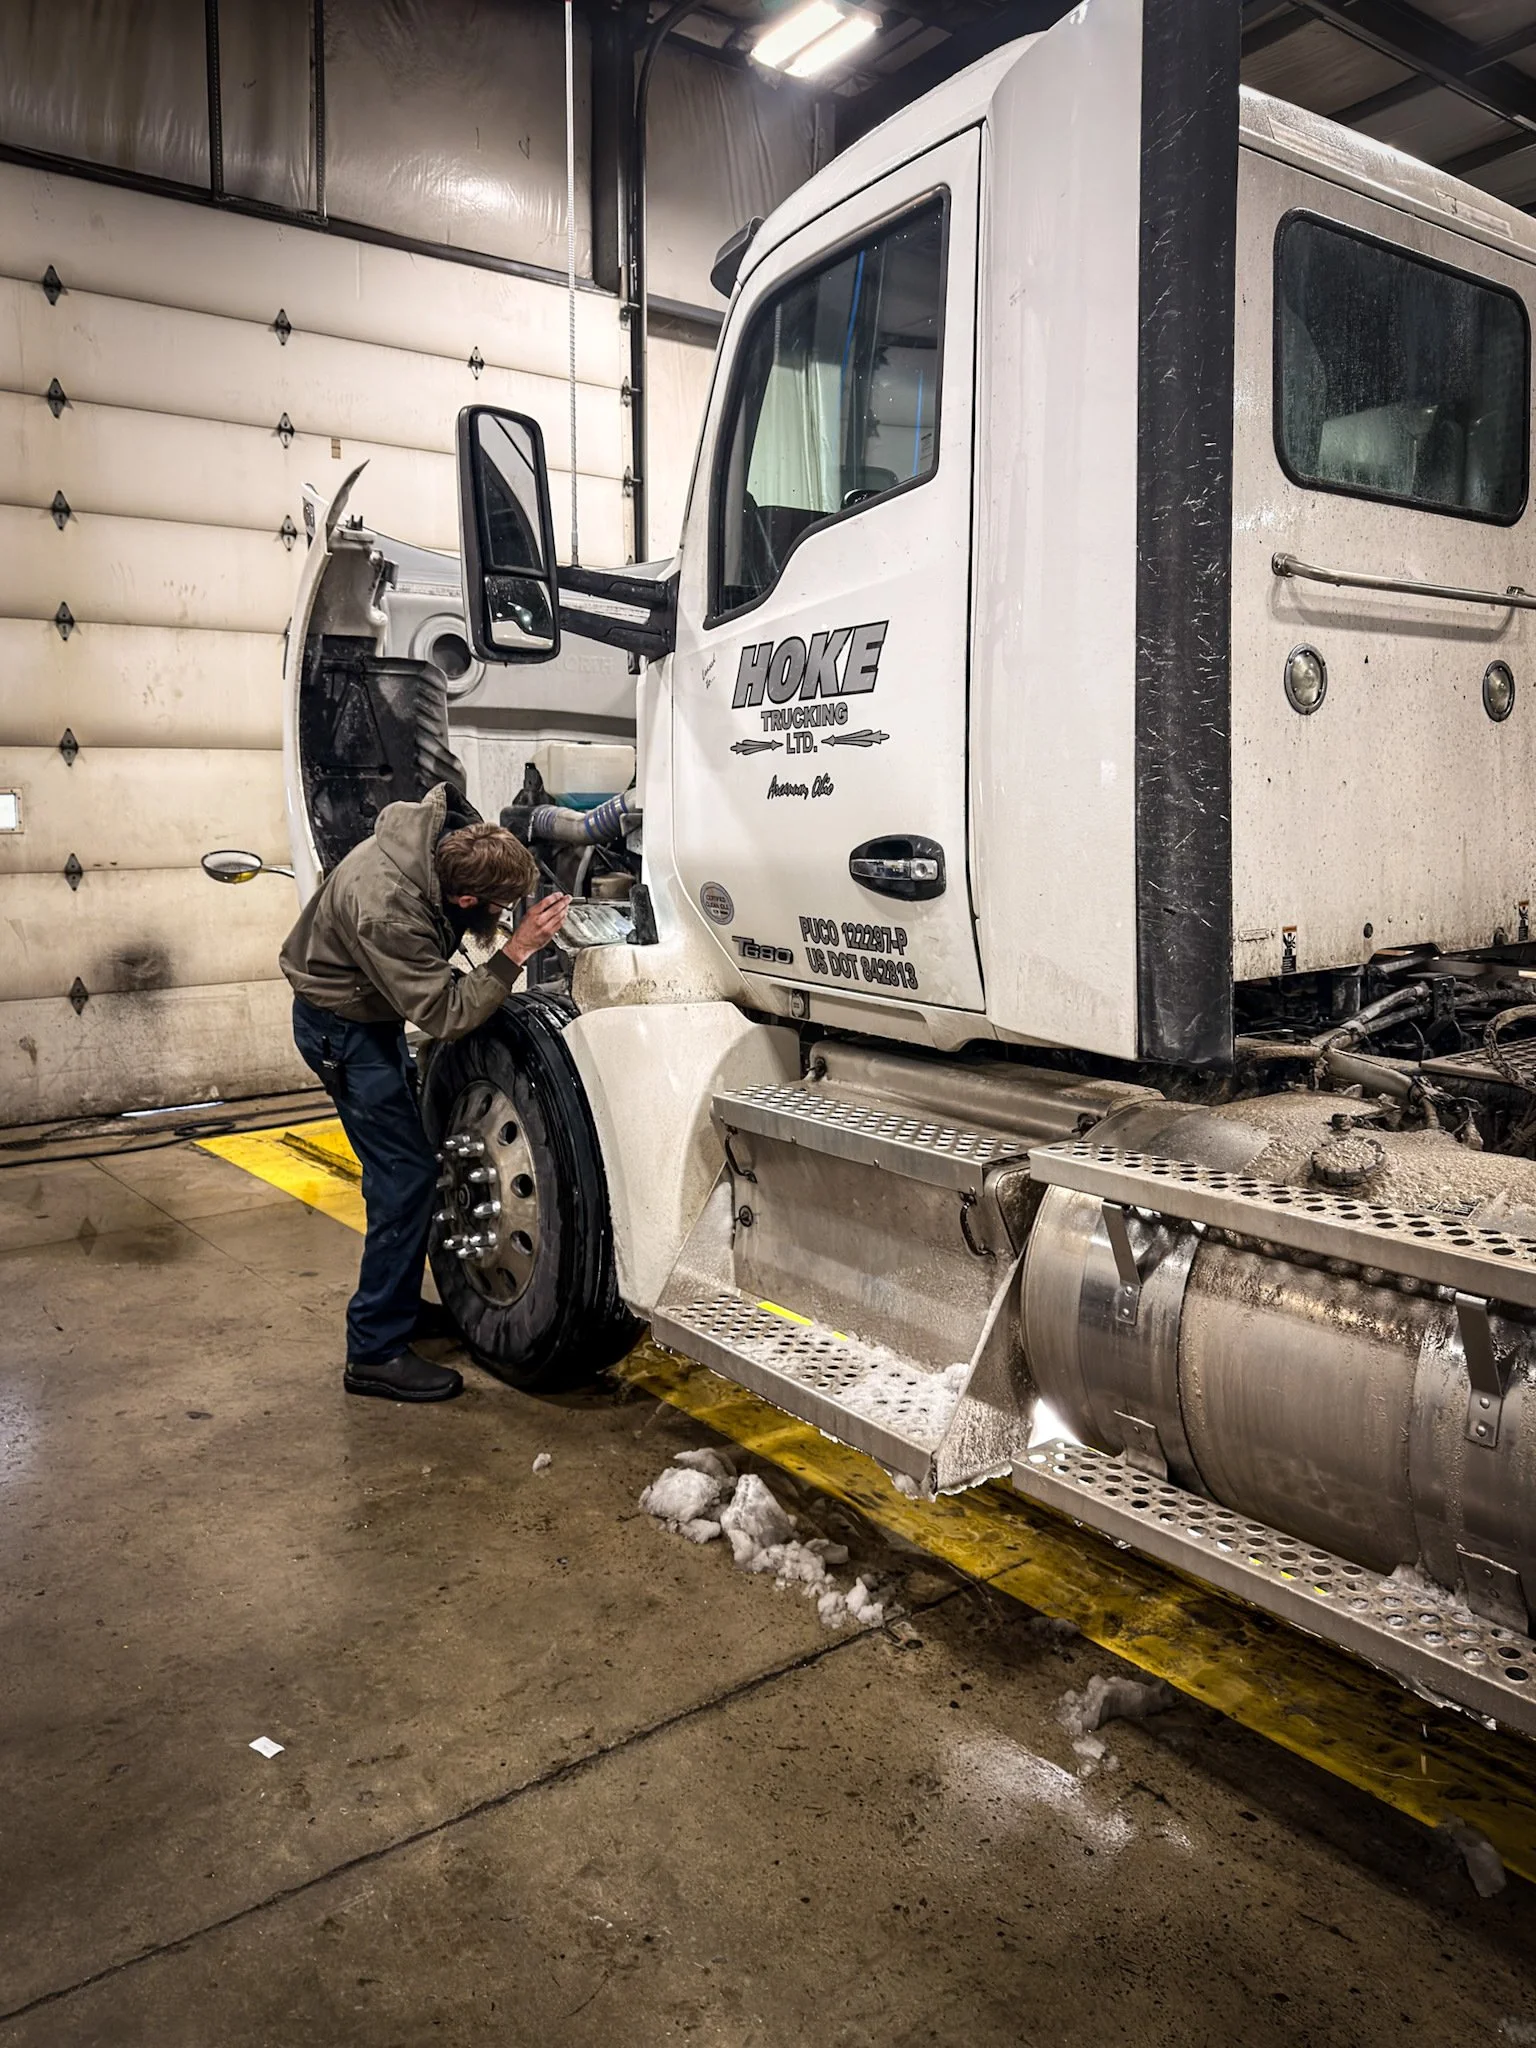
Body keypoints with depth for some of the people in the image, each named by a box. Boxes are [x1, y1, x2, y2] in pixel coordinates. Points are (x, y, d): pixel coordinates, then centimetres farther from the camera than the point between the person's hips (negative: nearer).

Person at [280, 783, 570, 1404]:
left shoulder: (437, 827, -18)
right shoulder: (387, 914, -39)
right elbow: (445, 1014, -33)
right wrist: (517, 950, -37)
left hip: (373, 1014, 10)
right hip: (340, 1028, -9)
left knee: (402, 1163, 17)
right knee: (406, 1173, -11)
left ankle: (399, 1305, 32)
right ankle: (375, 1352, -3)